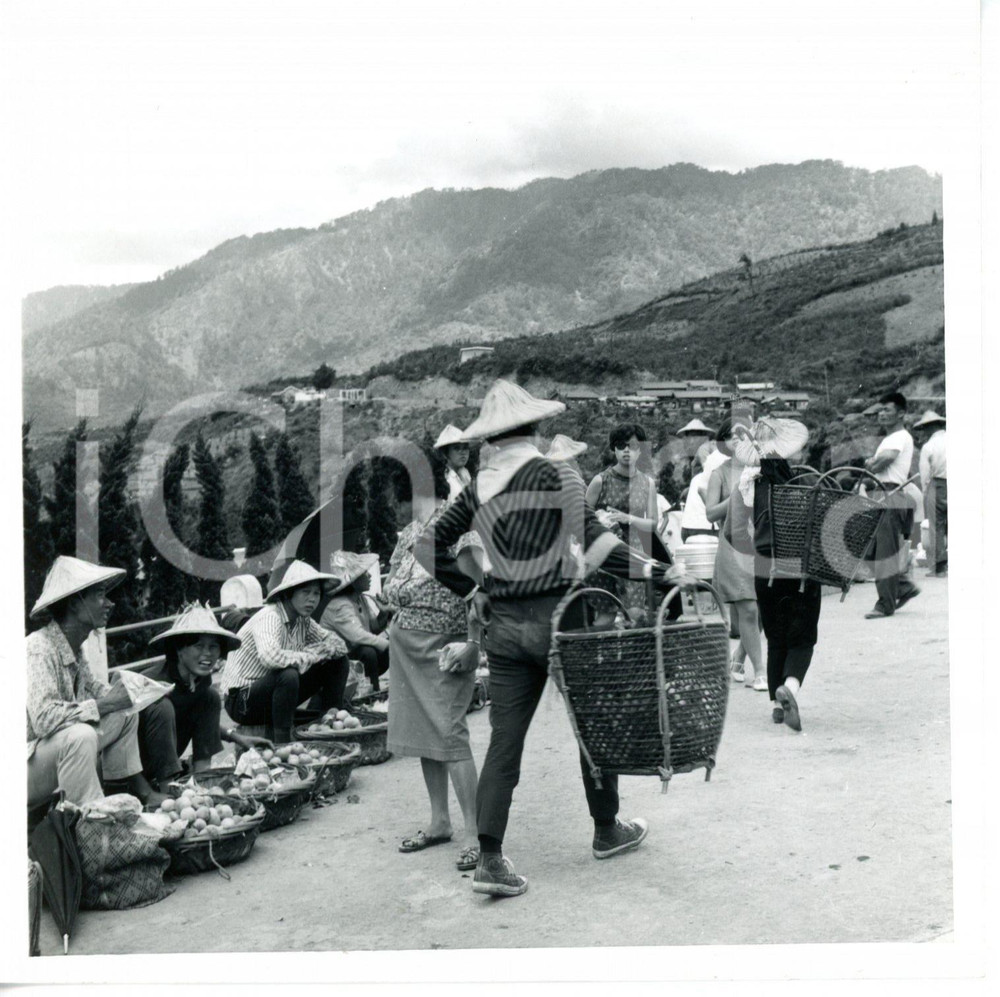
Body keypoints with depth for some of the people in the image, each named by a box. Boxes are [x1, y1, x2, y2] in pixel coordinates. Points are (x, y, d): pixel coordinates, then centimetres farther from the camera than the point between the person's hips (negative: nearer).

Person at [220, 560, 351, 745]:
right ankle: (281, 745, -26)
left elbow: (340, 645, 4)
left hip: (274, 691, 8)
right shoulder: (269, 617, -24)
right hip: (241, 700, -8)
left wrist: (316, 651, -18)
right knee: (288, 674, -39)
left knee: (338, 661, 2)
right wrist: (311, 656, -27)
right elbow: (270, 657, -43)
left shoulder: (303, 620, 2)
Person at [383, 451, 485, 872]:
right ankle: (439, 821, 25)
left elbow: (476, 585, -18)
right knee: (420, 730, 13)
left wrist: (473, 642, -21)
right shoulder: (408, 532, 12)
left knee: (448, 732, -10)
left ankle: (474, 833, -2)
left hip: (443, 644, -9)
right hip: (405, 643, 9)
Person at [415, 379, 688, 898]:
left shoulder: (478, 488, 5)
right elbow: (595, 543, -16)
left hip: (504, 624, 4)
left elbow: (428, 546, 7)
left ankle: (490, 858, 2)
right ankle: (606, 830, 30)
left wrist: (471, 591, 13)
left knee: (504, 741, 6)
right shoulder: (557, 476, -9)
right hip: (558, 616, -4)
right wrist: (656, 572, -12)